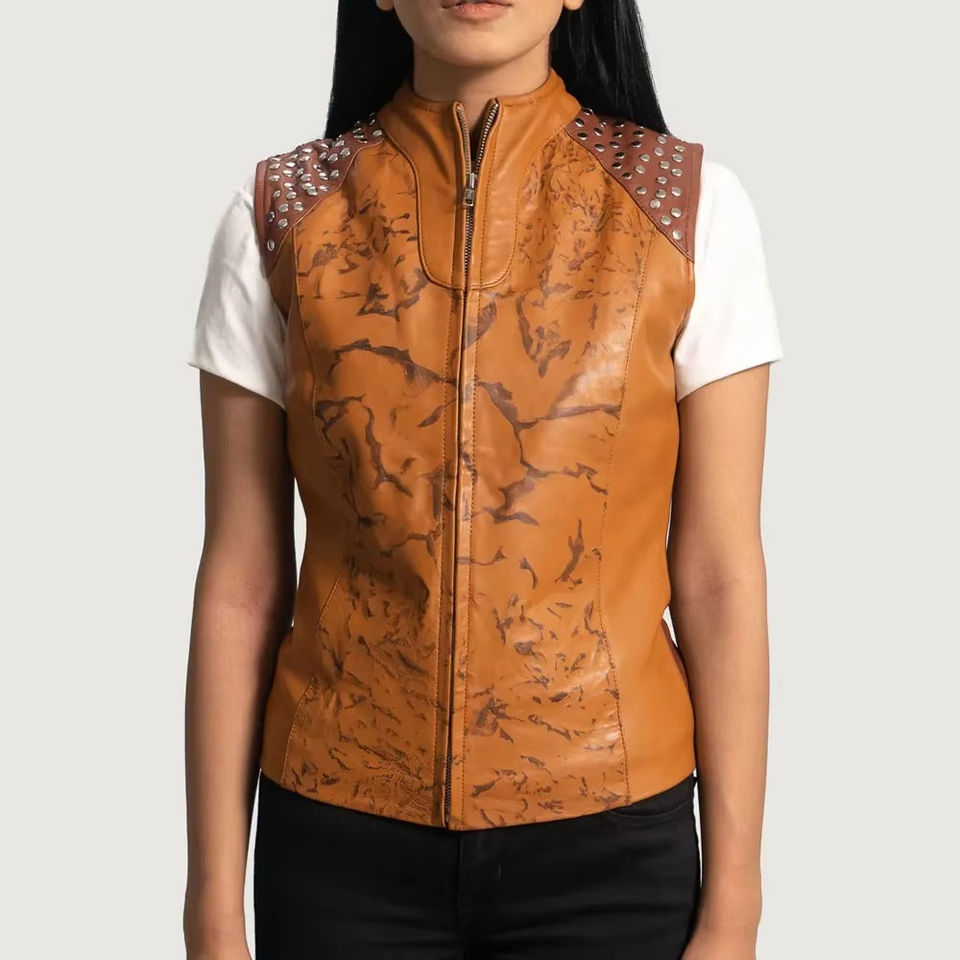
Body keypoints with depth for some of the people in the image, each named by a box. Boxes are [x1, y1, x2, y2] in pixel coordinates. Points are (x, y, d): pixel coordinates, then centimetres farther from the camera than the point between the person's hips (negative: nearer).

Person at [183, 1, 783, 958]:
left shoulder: (691, 208, -5)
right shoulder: (281, 217, -3)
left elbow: (720, 578, -4)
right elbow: (240, 582, -2)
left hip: (609, 839, 0)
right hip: (343, 842, 1)